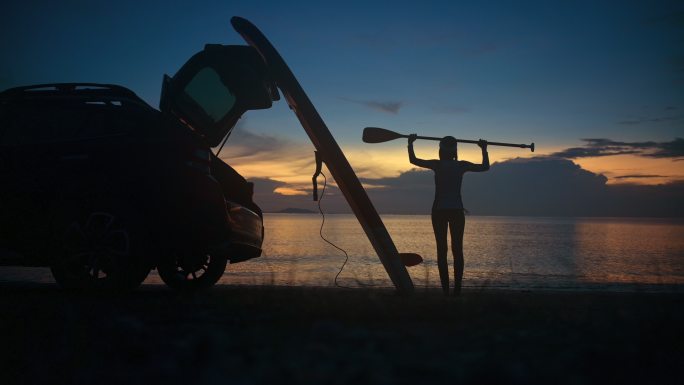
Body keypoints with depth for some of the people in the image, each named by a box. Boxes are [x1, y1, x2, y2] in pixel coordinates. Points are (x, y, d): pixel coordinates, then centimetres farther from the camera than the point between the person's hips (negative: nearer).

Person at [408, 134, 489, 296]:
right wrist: (484, 149, 27)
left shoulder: (437, 165, -7)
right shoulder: (462, 165, -1)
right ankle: (457, 289, 4)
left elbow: (413, 160, 4)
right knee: (457, 250, 6)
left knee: (441, 250, 3)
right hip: (457, 211, 1)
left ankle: (445, 289, -1)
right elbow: (485, 167, 14)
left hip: (439, 211, -1)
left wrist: (410, 143, 18)